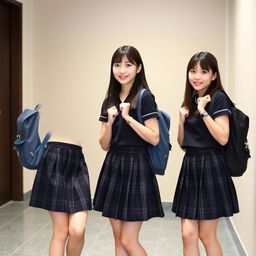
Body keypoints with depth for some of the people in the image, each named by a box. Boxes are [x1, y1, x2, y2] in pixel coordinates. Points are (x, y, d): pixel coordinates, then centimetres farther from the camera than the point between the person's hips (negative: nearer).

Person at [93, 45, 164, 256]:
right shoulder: (109, 100, 10)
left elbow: (154, 138, -14)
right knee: (118, 239, 12)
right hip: (113, 167, 7)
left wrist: (128, 118, -18)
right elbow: (105, 145, 8)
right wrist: (110, 122, -8)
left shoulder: (144, 97, -8)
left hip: (136, 167, -7)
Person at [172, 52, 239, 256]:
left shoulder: (218, 98, -7)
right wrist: (182, 119, 0)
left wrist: (203, 111, -18)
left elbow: (222, 138, -18)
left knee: (206, 235, 3)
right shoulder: (191, 101, 13)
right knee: (188, 234, 4)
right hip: (190, 167, 7)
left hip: (211, 168, -7)